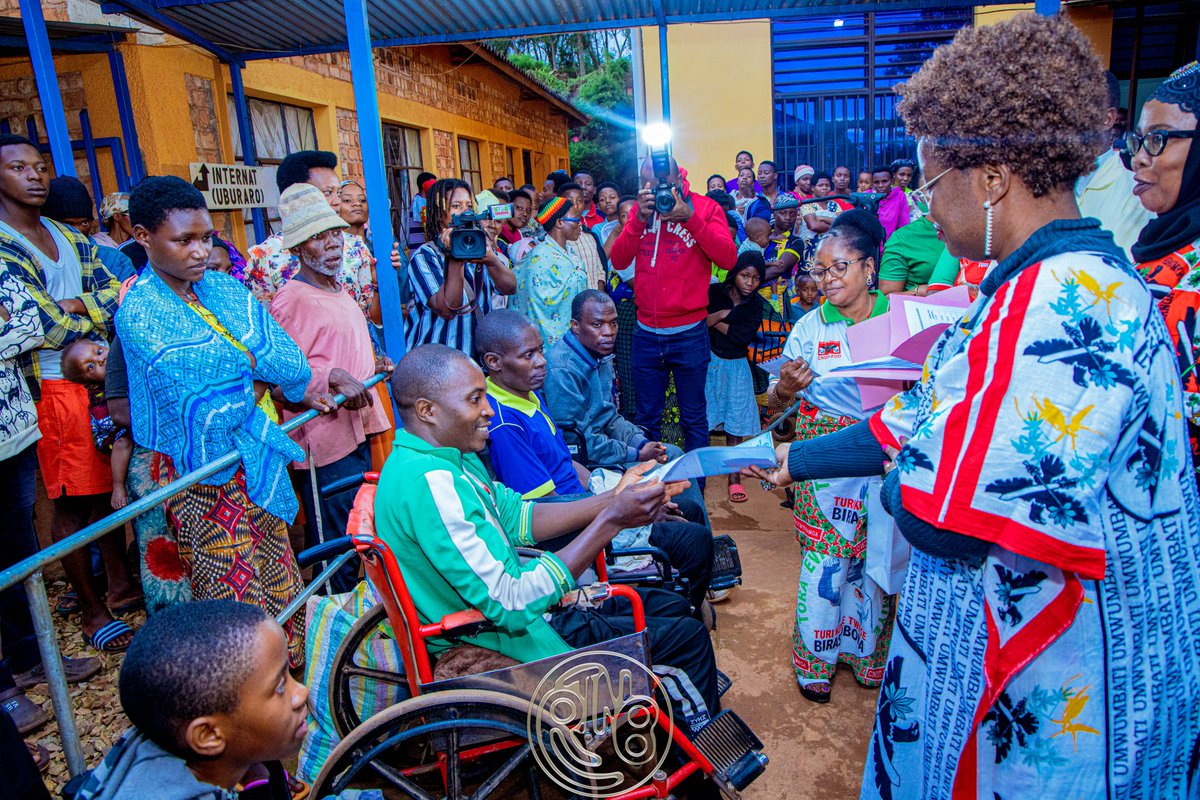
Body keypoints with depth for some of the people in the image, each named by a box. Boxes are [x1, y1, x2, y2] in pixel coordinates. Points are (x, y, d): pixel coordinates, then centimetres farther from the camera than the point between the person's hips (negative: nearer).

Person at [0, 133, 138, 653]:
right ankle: (91, 612, 15)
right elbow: (47, 330, -15)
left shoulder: (71, 239, 15)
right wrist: (94, 315, 0)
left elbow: (115, 299, 5)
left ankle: (120, 585, 29)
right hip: (53, 389, -6)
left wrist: (77, 306, -13)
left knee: (110, 486, 14)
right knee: (72, 501, 2)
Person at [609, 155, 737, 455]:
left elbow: (728, 258, -16)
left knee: (693, 418, 9)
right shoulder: (641, 209, 7)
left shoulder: (705, 207, -4)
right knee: (647, 418, 15)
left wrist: (690, 217, -21)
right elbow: (619, 259, -3)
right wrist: (639, 218, -15)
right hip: (645, 332, 3)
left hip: (688, 333, -3)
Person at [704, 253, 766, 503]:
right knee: (702, 418, 0)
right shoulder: (714, 292, -5)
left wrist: (713, 322, -13)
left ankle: (734, 477, 8)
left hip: (736, 367, 2)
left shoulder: (755, 304, 1)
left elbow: (745, 336, -13)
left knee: (735, 424, 3)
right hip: (710, 362, -2)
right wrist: (720, 315, -19)